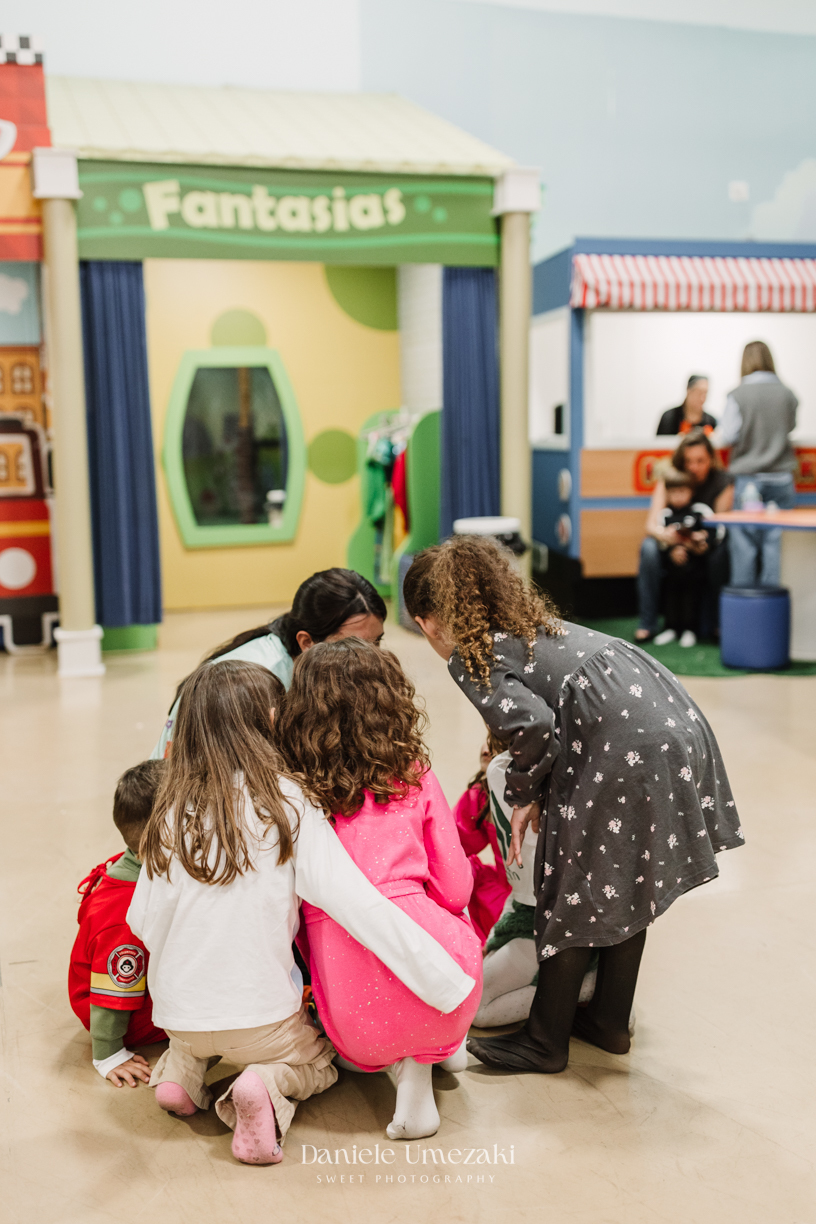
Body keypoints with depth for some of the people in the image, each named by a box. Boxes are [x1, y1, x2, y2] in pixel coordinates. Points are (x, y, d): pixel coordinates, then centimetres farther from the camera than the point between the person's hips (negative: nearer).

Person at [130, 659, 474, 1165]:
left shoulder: (174, 811, -7)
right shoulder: (286, 805, -17)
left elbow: (144, 918, -1)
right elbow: (357, 903, -22)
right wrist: (451, 984, -19)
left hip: (177, 1011, 5)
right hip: (260, 1015, -4)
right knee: (318, 1060, 26)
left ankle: (183, 1067, 9)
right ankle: (269, 1087, -6)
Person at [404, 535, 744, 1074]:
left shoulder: (470, 655, 0)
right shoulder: (534, 621, 25)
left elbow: (532, 723, -16)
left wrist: (525, 793, 1)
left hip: (624, 742, -9)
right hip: (675, 718, 9)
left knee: (575, 893, 7)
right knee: (624, 885, 21)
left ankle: (546, 1041, 23)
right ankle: (611, 1021, 36)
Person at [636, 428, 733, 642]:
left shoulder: (722, 482, -10)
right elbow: (651, 524, -17)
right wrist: (664, 534, -42)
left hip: (705, 546, -1)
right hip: (672, 544, 1)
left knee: (722, 550, -34)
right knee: (648, 547, -31)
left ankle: (711, 624, -21)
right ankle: (647, 623, -23)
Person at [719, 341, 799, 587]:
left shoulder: (738, 395, -10)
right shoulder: (786, 394, 1)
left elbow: (728, 436, -7)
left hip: (747, 477, -3)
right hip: (780, 478, 3)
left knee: (744, 542, 2)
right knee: (773, 541, 5)